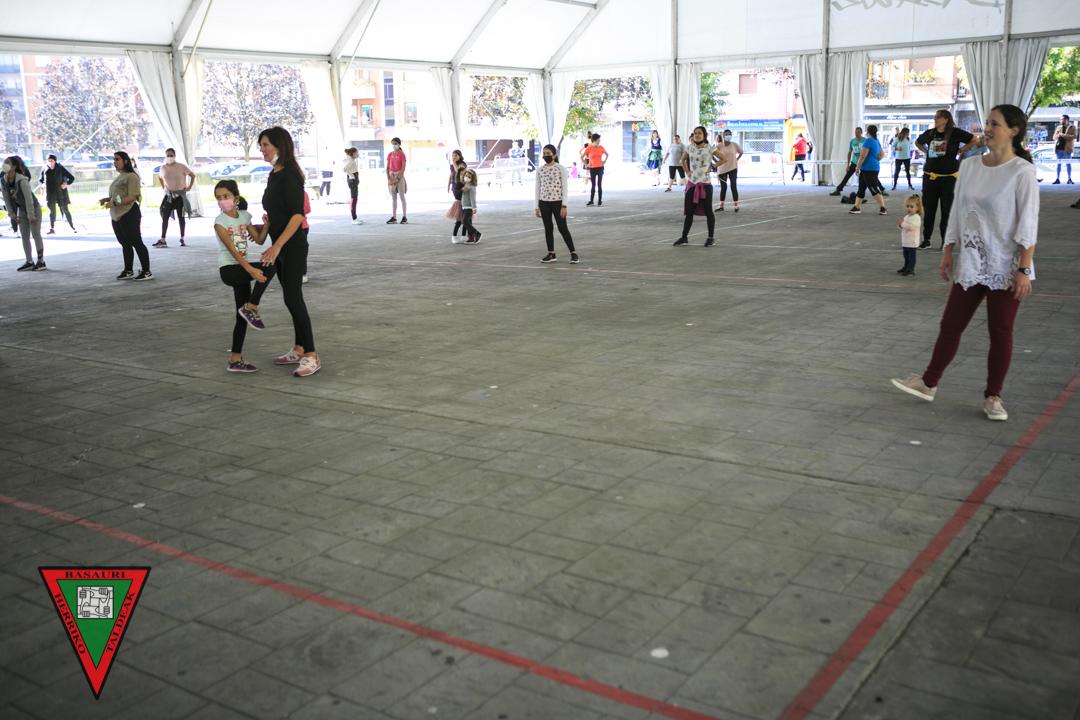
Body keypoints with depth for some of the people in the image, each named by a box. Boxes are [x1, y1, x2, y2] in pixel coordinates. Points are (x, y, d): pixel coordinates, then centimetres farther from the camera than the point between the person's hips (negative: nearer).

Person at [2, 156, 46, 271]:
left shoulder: (22, 180, -28)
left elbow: (29, 198, -25)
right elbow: (6, 199, 1)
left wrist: (31, 216, -21)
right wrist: (13, 215, 2)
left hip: (34, 208, -6)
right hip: (22, 210, 6)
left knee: (36, 235, -2)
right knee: (24, 236, 6)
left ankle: (41, 261, 5)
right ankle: (29, 262, 12)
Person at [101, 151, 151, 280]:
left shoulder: (131, 176, -10)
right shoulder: (118, 177, 17)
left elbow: (132, 197, -18)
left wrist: (114, 203, -23)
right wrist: (106, 199, 9)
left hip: (129, 215, -9)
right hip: (117, 216, 9)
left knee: (136, 242, -6)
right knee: (125, 244, 13)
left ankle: (147, 272, -2)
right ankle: (128, 271, 21)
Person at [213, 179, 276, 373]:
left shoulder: (244, 216, 8)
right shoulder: (220, 221, -9)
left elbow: (259, 240, 7)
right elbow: (232, 250, -18)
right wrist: (250, 269, -28)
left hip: (242, 267, 6)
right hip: (228, 269, -6)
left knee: (242, 316, 6)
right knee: (269, 268, -27)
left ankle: (235, 359, 12)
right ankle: (251, 308, -13)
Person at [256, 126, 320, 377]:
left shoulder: (290, 174, -15)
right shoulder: (274, 175, 12)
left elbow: (297, 214, -22)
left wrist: (277, 246, -25)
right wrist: (262, 236, 14)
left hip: (293, 245, -9)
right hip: (279, 246, 9)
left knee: (293, 298, -11)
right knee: (291, 298, 12)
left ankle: (311, 356, -8)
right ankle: (299, 351, 20)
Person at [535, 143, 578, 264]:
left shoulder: (561, 169, -5)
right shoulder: (539, 170, 7)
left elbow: (565, 187, -7)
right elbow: (538, 188, 11)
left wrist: (564, 206, -13)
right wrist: (537, 206, 8)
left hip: (557, 202, -4)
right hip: (544, 202, 4)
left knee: (562, 228, -4)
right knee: (548, 228, 8)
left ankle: (573, 253, 3)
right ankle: (551, 254, 16)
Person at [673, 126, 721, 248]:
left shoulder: (710, 148, -5)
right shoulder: (690, 148, 6)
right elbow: (683, 160, 22)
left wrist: (712, 167, -8)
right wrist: (687, 171, 8)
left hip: (705, 184, -4)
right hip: (692, 183, 4)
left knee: (708, 211, 2)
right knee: (689, 211, 6)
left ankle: (710, 238, 12)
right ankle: (684, 237, 12)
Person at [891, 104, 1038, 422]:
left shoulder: (1022, 172, -12)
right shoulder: (969, 166, 4)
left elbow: (1028, 225, -13)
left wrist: (1024, 270, -17)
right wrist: (948, 252, 9)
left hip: (1005, 268, -5)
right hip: (970, 264, 5)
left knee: (1001, 332, 5)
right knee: (950, 325, 11)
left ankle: (992, 396, 18)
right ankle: (928, 383, 23)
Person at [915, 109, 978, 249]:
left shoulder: (955, 133, -6)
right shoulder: (930, 133, 6)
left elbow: (975, 141, -2)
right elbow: (917, 142, 26)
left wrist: (961, 150, -2)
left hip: (949, 177, -3)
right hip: (930, 176, 4)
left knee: (947, 210, 2)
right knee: (928, 209, 5)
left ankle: (946, 241, 9)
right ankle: (926, 239, 14)